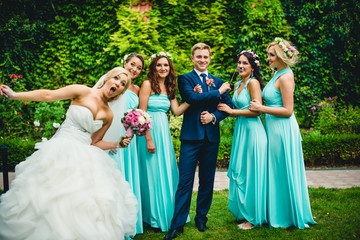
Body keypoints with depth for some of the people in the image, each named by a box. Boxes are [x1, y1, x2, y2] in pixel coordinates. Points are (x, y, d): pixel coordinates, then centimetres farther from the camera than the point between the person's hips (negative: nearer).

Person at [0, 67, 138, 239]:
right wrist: (14, 95, -17)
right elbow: (48, 95, -10)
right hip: (62, 149, -5)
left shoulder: (108, 115, 10)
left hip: (84, 157, 5)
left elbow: (94, 142, 14)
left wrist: (116, 144, 0)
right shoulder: (83, 92, -3)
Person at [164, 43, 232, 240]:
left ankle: (201, 219, 24)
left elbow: (229, 106, 10)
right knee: (185, 181, -5)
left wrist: (214, 117, -7)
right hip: (191, 136, -4)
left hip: (212, 137, 4)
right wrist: (218, 92, -10)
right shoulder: (185, 79, 4)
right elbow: (191, 97, -15)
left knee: (207, 181, 10)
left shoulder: (217, 82, 16)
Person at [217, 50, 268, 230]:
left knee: (250, 174, -1)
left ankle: (253, 217, 11)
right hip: (240, 131, 8)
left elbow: (257, 110, -17)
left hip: (252, 132, -8)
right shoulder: (237, 85, 14)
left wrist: (231, 110, -12)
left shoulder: (253, 82, -11)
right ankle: (243, 210, 26)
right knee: (239, 173, 13)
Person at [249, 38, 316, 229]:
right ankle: (277, 213, 27)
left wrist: (261, 108, -19)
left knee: (283, 174, 3)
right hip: (274, 129, 9)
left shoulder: (285, 77, -16)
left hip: (283, 130, -9)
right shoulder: (278, 74, 12)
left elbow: (288, 110, -20)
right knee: (276, 173, 15)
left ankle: (287, 216, 17)